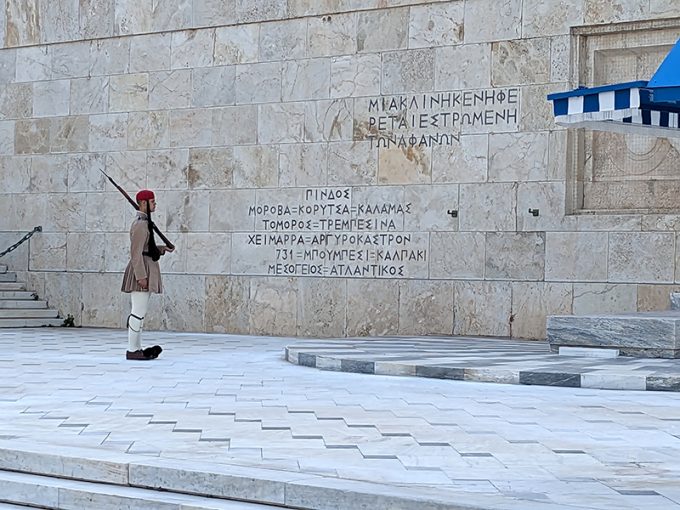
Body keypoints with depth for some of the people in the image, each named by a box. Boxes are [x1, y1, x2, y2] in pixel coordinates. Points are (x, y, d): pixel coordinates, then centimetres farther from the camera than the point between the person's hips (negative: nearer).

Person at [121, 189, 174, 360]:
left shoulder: (144, 223, 17)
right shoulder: (140, 224, -15)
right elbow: (136, 252, -19)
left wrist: (161, 249, 15)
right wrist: (141, 276, -22)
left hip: (144, 270, 11)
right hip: (141, 270, -11)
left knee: (138, 312, 12)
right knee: (139, 312, -9)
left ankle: (136, 348, 16)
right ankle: (132, 350, -6)